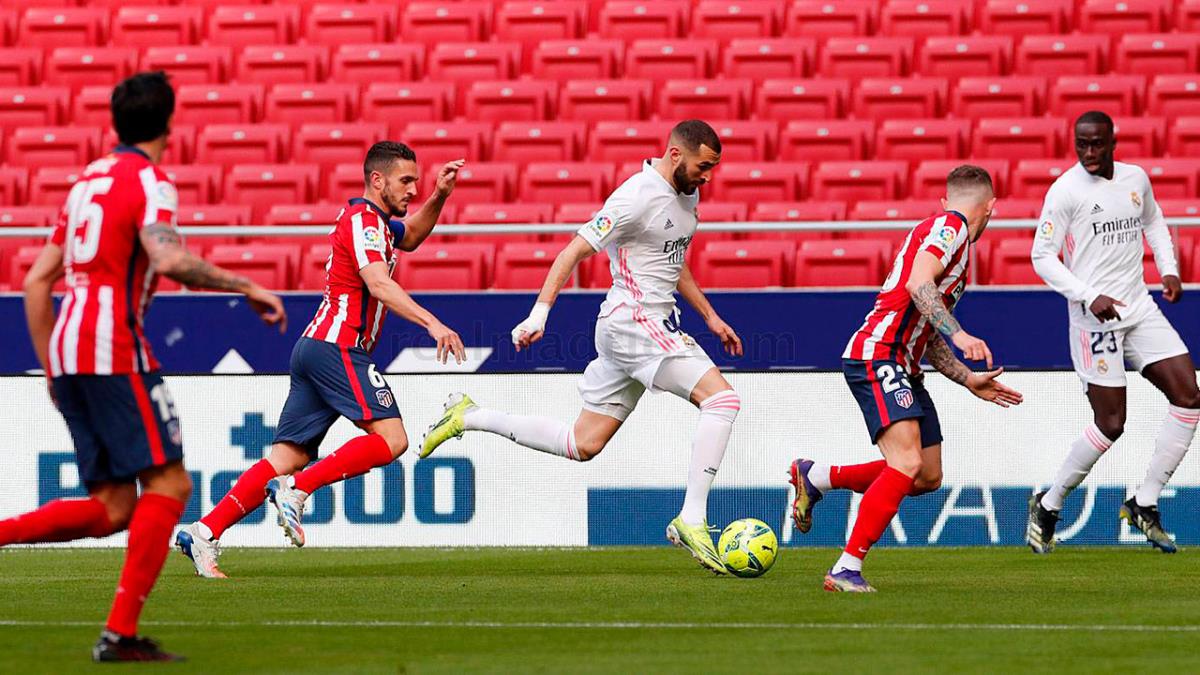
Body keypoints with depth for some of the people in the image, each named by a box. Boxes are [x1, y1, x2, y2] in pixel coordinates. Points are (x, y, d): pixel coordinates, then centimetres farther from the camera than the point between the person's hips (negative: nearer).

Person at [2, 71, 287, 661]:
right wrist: (246, 287, -14)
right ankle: (121, 631, -13)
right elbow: (168, 259, -23)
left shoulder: (87, 181, 21)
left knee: (111, 509, 9)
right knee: (168, 483, -6)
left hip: (68, 348, 8)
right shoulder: (149, 182, -4)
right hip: (113, 349, -8)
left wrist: (52, 369, 25)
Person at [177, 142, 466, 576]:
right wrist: (431, 323, -31)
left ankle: (204, 533, -4)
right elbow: (378, 284, -22)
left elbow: (410, 236, 42)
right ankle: (296, 489, -19)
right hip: (338, 349, -10)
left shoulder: (374, 221, 22)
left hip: (314, 347, 10)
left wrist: (440, 196, 24)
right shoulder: (363, 219, -8)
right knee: (391, 439, -16)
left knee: (288, 458, 4)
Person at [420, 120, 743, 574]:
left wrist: (710, 316, 26)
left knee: (582, 445, 11)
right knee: (722, 399, -20)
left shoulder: (686, 193, 13)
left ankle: (469, 418, 21)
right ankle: (692, 521, -21)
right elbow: (574, 251, -18)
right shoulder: (638, 197, -17)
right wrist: (540, 312, -23)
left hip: (655, 324, 10)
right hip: (635, 322, -10)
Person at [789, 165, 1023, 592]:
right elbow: (917, 284, -23)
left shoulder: (956, 242, 26)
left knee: (928, 478, 11)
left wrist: (969, 380, 26)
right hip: (878, 355, -10)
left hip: (903, 369, 10)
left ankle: (815, 478, 26)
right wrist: (959, 335, -30)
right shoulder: (949, 226, -5)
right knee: (907, 464, -22)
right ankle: (847, 570, -22)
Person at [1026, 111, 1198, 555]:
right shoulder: (1067, 190, -10)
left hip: (1140, 309, 7)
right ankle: (1048, 506, 10)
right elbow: (1042, 256, -10)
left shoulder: (1136, 179, 8)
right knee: (1110, 425, -9)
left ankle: (1144, 505, 5)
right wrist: (1089, 297, -20)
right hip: (1094, 318, -6)